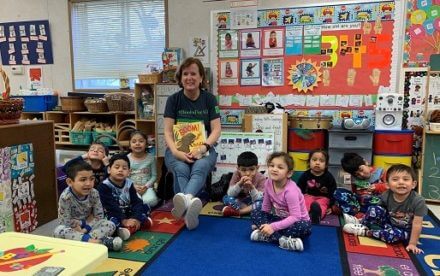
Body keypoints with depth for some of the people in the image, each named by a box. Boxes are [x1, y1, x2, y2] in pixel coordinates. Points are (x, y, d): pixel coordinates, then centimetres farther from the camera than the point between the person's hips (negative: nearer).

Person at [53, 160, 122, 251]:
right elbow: (65, 221, -20)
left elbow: (98, 216, -10)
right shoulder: (66, 197, -23)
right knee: (58, 231, -37)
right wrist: (83, 223, -19)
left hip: (89, 225, 3)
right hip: (72, 228, -2)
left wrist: (86, 228, -21)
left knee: (111, 225, -19)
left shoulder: (94, 194, -14)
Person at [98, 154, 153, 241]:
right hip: (112, 215, -6)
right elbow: (112, 207, -22)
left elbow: (136, 202, -6)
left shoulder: (129, 184, 1)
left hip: (127, 214, 6)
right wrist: (124, 220, -31)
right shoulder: (104, 186, -14)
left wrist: (136, 218, -22)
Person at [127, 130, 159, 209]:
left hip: (147, 187, 1)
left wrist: (146, 186, -14)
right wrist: (133, 186, -15)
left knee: (151, 201, -31)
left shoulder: (151, 158, 1)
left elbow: (154, 176, 2)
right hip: (132, 187, 0)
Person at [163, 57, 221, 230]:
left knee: (200, 168, -36)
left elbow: (216, 129, -3)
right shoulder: (173, 99, 3)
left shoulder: (209, 99, 4)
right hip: (178, 150, 1)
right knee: (181, 170, -34)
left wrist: (202, 148, -22)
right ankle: (190, 204, -58)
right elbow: (168, 131, -4)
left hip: (203, 149, 0)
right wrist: (176, 152, -24)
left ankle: (185, 199, -64)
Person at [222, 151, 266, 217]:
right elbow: (230, 194, -17)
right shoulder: (236, 174, -14)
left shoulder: (261, 178, -17)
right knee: (226, 198, -24)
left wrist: (252, 187, -39)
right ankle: (250, 209, -24)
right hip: (240, 201, 2)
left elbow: (259, 199, -23)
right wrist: (239, 184, -34)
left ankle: (237, 211, -31)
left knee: (263, 202, -35)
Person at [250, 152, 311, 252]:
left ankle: (265, 236, -30)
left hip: (297, 221, -6)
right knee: (255, 213, -12)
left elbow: (295, 217, -31)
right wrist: (261, 223, -7)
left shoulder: (290, 190, -29)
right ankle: (283, 240, -28)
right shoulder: (268, 183, -12)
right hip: (281, 218, 6)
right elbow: (266, 207, 1)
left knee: (305, 228, -37)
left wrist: (273, 227, -34)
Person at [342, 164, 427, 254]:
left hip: (404, 231, -3)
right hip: (388, 222, 3)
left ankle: (364, 231, -17)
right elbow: (380, 212, -3)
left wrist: (412, 244, -23)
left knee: (394, 235, -36)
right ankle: (361, 223, 3)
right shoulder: (386, 196, -17)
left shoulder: (418, 201, -28)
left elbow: (417, 224, -25)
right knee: (374, 210, -23)